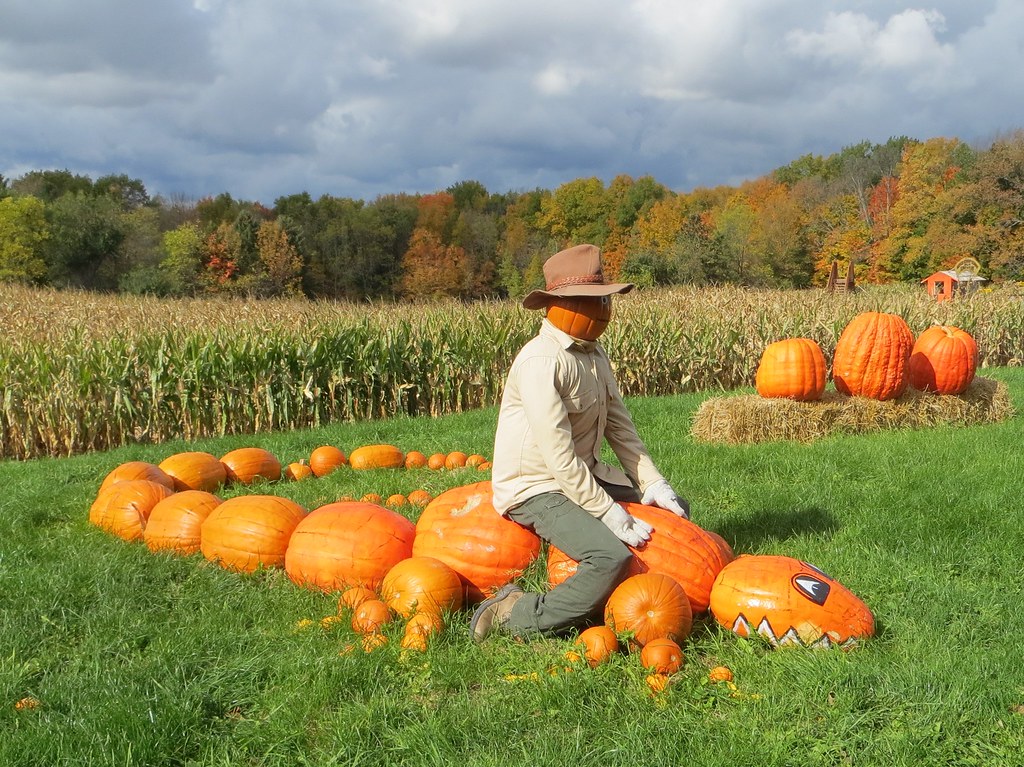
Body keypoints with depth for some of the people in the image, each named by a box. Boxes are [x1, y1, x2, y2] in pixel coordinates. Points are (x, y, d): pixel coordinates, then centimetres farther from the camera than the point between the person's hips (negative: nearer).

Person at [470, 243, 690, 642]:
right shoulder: (541, 362, -23)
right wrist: (614, 516, -24)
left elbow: (619, 425, 10)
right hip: (537, 489, -10)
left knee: (675, 509, 14)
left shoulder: (593, 353, 8)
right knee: (613, 557, -30)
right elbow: (560, 458, -26)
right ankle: (514, 615, -17)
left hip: (586, 477, 10)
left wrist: (653, 482, -1)